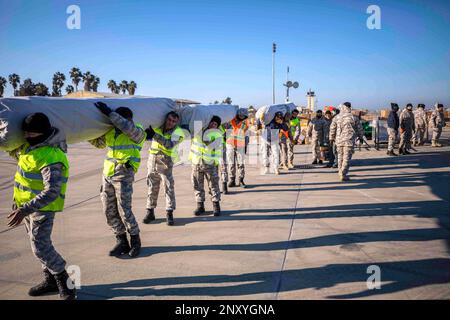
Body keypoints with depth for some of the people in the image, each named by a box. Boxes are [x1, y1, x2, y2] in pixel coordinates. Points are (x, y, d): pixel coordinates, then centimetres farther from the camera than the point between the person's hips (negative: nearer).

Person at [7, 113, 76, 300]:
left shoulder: (50, 158, -28)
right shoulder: (32, 144, 1)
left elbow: (51, 193, -33)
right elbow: (17, 154, 27)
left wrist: (25, 210, -34)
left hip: (43, 206, -9)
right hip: (27, 203, 10)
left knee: (40, 247, -8)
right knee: (39, 243, 16)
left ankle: (65, 283, 7)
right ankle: (51, 280, 29)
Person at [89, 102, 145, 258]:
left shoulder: (137, 132, -8)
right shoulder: (110, 132, 10)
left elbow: (127, 128, -30)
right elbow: (98, 142, 25)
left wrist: (109, 112, -30)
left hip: (123, 175, -7)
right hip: (107, 174, 7)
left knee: (124, 210, -6)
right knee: (109, 211, 8)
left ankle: (135, 241, 14)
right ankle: (121, 242, 22)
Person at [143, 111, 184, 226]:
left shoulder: (177, 132, -14)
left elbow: (169, 145, -32)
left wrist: (155, 135, -37)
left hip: (165, 162, -4)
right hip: (152, 160, 4)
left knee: (169, 187, -3)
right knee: (152, 187, 11)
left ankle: (169, 213, 7)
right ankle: (150, 212, 22)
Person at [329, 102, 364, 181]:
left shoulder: (337, 117, 3)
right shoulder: (353, 117, -4)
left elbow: (332, 128, 6)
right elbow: (359, 128, 5)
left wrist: (331, 138, 17)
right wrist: (361, 137, 20)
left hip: (339, 140, 4)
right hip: (349, 140, -4)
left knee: (340, 157, 17)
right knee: (347, 158, -3)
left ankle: (341, 173, 28)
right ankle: (343, 175, -9)